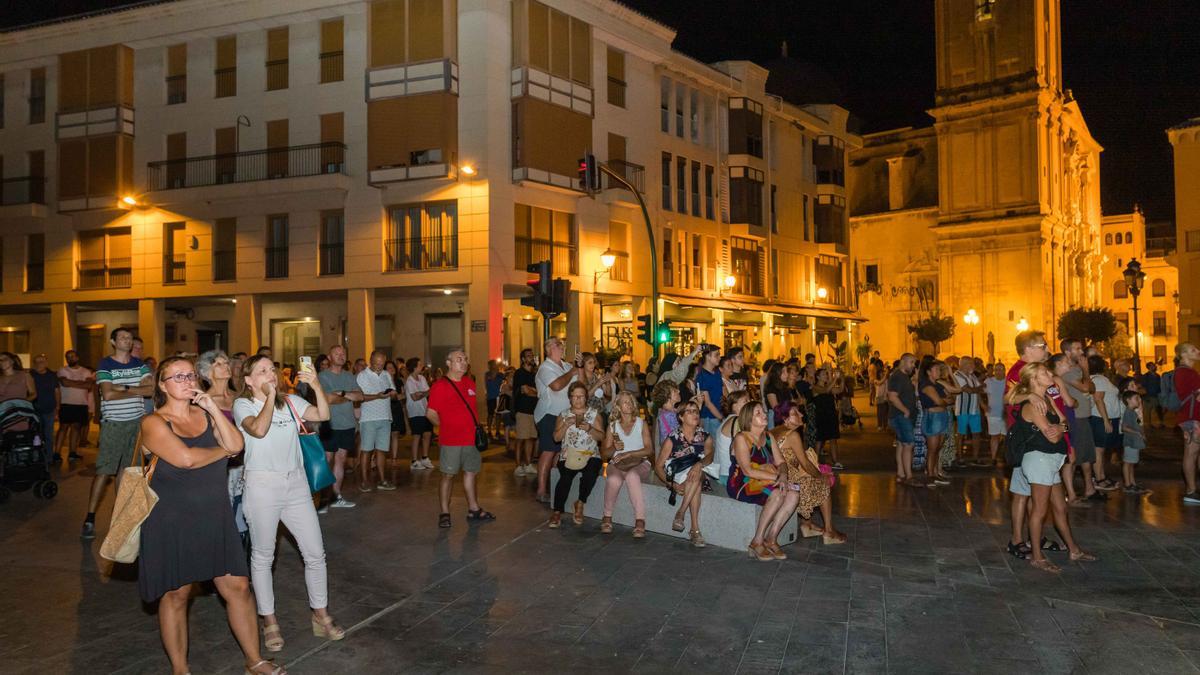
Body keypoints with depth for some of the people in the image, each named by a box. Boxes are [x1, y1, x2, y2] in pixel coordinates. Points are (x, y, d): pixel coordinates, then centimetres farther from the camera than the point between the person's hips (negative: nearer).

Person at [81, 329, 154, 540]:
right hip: (114, 423, -4)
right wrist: (137, 390, -7)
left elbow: (151, 389, -3)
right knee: (104, 470, -8)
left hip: (137, 421, 4)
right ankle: (90, 517, -5)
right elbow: (108, 394, -14)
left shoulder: (139, 364, 10)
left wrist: (124, 388, -12)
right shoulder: (105, 365, -2)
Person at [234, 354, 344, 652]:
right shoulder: (243, 404, -3)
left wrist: (317, 386, -17)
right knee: (262, 557, 8)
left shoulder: (291, 401, 8)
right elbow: (259, 429, -23)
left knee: (315, 553, 6)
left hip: (296, 484, 4)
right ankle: (269, 622, 24)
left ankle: (321, 616, 21)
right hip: (262, 485, -4)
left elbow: (323, 415, -6)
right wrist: (271, 395, -16)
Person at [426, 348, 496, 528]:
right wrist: (446, 427, -3)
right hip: (450, 441, -6)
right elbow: (431, 414, -9)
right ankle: (444, 513, 10)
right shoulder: (440, 386, -10)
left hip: (471, 438, 7)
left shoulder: (470, 383, 11)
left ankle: (474, 509, 24)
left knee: (470, 472, 14)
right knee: (448, 475, 1)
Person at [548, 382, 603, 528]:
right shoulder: (563, 415, 13)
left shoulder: (594, 414, 11)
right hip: (568, 455, 0)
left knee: (590, 474, -32)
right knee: (566, 476, -30)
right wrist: (565, 425, -10)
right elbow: (556, 438, 6)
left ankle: (580, 503, -8)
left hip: (590, 455, 0)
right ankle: (557, 512, -21)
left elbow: (601, 437, 2)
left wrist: (590, 429, -15)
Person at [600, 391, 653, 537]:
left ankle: (640, 520, -36)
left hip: (639, 464, -1)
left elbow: (649, 450, -2)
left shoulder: (641, 423, 9)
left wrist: (628, 453, -13)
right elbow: (605, 454, 12)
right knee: (613, 479, -35)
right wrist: (615, 448, -10)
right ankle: (607, 517, -17)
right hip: (617, 464, 1)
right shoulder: (613, 425, 13)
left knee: (632, 475, -37)